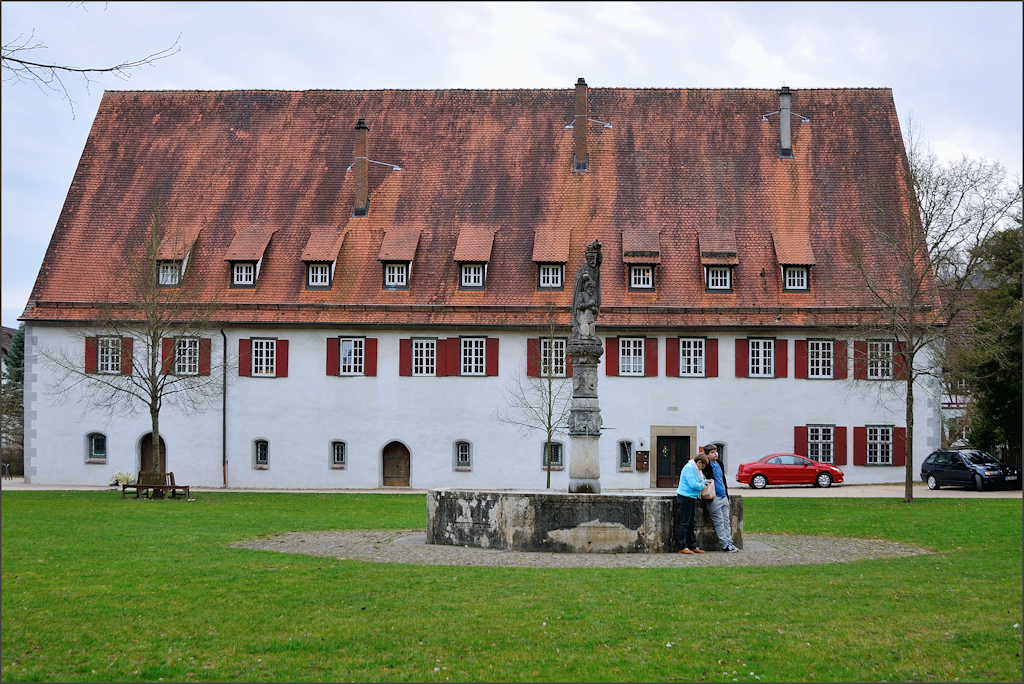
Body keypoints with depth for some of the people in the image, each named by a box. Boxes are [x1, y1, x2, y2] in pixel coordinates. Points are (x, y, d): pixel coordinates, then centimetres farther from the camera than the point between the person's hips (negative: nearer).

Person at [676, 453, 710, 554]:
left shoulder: (696, 469, 16)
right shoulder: (689, 468, -16)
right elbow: (693, 484, -23)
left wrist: (705, 481, 11)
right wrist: (702, 486, -7)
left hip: (692, 498, 11)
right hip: (685, 497, -11)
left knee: (692, 523, 12)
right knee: (684, 522, -7)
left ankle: (692, 546, 18)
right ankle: (682, 547, -4)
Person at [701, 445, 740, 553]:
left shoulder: (719, 464, 14)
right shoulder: (707, 466, -9)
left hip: (723, 497, 8)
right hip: (714, 498, -8)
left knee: (726, 521, 9)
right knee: (719, 523, -3)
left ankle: (729, 542, 12)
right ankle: (725, 545, -1)